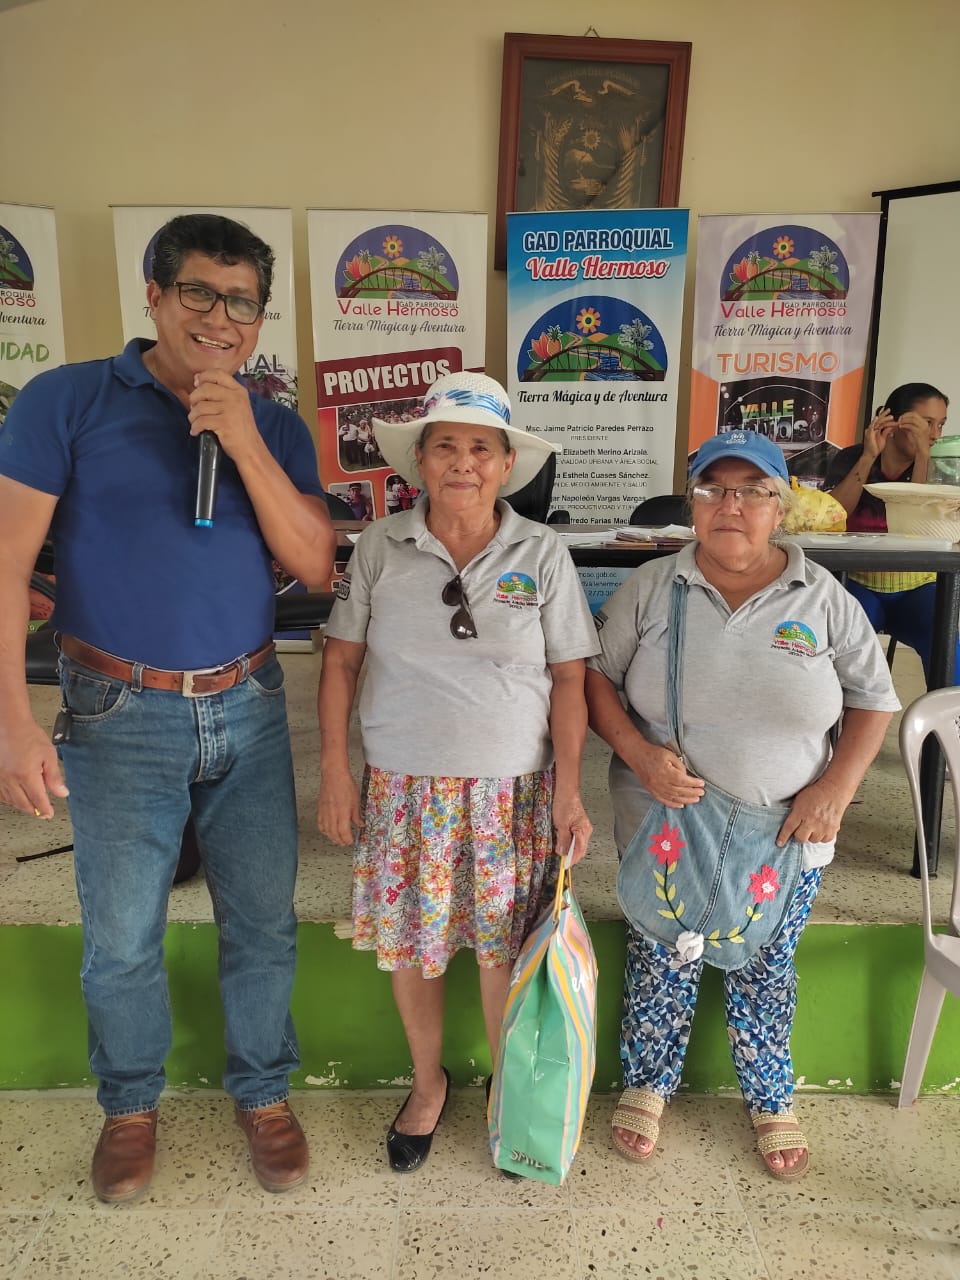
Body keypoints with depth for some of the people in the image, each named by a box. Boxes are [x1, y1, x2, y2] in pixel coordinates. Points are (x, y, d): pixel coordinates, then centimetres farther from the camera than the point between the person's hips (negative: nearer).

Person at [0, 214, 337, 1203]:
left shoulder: (275, 429, 5)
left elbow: (314, 564, -5)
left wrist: (244, 444, -16)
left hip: (249, 711, 3)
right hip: (119, 715, -2)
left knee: (263, 923, 12)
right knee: (121, 938, 12)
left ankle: (263, 1092, 36)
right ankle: (130, 1104, 38)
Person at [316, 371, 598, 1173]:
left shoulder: (542, 554, -4)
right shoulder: (381, 547, -3)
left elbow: (568, 678, -2)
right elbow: (341, 659, 2)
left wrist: (568, 791, -6)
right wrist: (336, 771, -1)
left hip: (510, 788, -1)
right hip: (403, 785, 1)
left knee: (505, 947, 9)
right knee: (409, 943, 13)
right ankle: (428, 1084, 40)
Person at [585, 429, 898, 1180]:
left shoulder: (823, 599, -5)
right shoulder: (651, 589, -6)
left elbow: (874, 699, 2)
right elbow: (596, 677, -2)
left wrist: (836, 789, -10)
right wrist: (639, 754, -18)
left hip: (784, 836, 1)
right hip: (666, 828, 0)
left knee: (767, 972, 17)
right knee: (662, 964, 14)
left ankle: (771, 1102, 42)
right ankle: (647, 1086, 40)